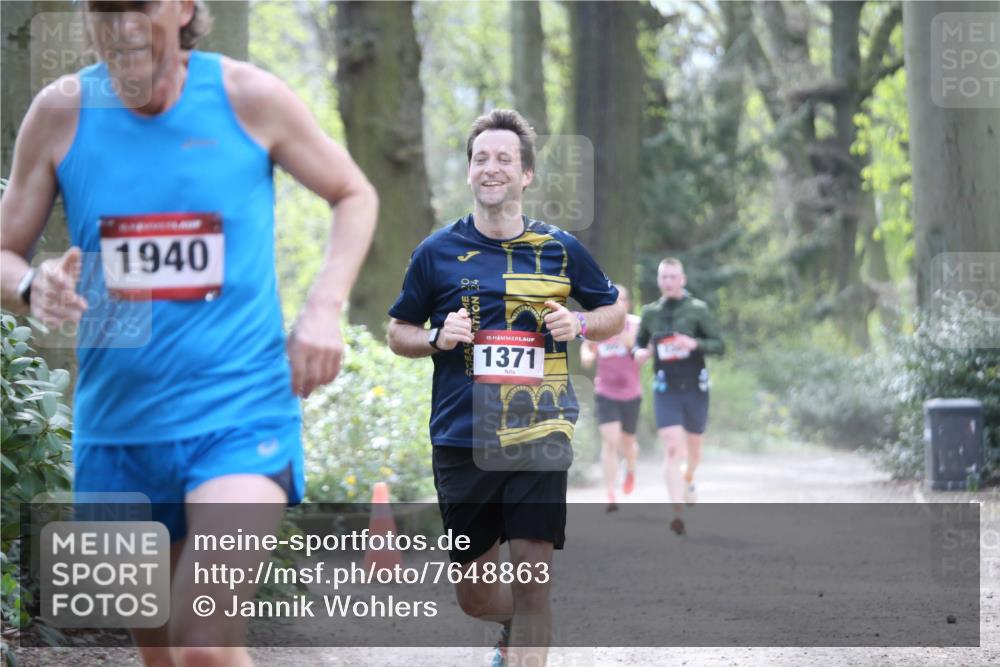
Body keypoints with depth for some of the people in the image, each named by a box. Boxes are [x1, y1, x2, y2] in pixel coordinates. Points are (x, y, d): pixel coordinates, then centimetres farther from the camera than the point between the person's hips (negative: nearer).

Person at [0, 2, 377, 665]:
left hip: (240, 416, -3)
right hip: (116, 428, 3)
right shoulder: (61, 113, -1)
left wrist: (324, 309, -5)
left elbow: (354, 194, 10)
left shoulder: (250, 98, -4)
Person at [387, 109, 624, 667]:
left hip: (540, 434, -1)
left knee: (533, 578, -10)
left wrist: (579, 323, -4)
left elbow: (615, 312, 17)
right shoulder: (437, 252, 5)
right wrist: (438, 337, -8)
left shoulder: (561, 249, 5)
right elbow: (399, 333, 13)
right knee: (474, 594, 9)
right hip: (461, 438, 1)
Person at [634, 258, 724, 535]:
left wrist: (695, 344, -25)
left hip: (695, 388, 0)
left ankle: (688, 481, 49)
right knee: (672, 449, -15)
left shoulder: (697, 309, -4)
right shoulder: (650, 312, 6)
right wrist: (639, 352, -4)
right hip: (665, 390, 0)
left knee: (693, 448, 15)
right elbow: (640, 342, 19)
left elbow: (719, 345, -7)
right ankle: (677, 512, -22)